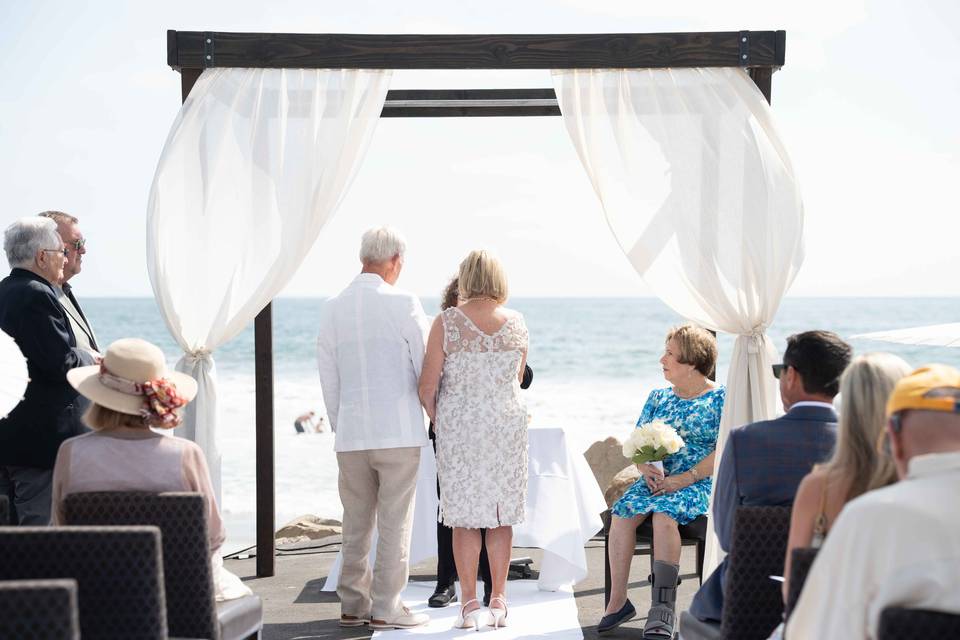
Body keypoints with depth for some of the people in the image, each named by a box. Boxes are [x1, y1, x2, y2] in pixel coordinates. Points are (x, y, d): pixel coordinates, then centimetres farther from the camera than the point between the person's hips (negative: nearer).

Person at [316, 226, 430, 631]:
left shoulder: (332, 309, 5)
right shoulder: (404, 304, -9)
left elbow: (328, 381, 9)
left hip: (350, 434, 5)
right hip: (399, 431, -4)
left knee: (355, 523, 12)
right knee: (394, 524, 2)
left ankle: (353, 605, 17)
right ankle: (385, 608, 4)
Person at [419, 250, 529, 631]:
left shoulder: (446, 323, -8)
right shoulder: (516, 323, 1)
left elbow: (428, 385, -8)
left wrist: (436, 421, 8)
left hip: (458, 427, -2)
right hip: (507, 425, 2)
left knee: (464, 517, 4)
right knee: (501, 515, 10)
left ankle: (469, 604, 6)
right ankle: (498, 601, 15)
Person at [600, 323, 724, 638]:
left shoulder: (719, 399, -1)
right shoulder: (658, 397, 16)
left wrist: (683, 480, -18)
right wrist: (646, 469, -8)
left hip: (700, 483, -5)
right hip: (657, 480, 5)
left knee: (663, 513, -34)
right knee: (621, 512, -24)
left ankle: (663, 606, -32)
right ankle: (617, 601, -19)